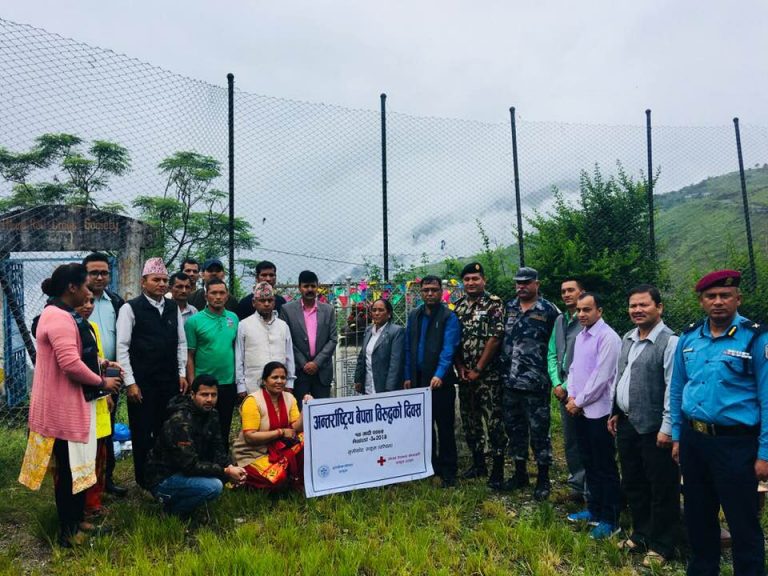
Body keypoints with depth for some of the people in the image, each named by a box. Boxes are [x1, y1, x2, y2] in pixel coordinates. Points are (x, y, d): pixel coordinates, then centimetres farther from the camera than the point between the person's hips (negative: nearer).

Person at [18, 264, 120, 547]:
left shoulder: (64, 315, 13)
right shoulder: (59, 317, -22)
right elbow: (71, 364, -28)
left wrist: (101, 362, 11)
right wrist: (102, 382, -15)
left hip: (72, 403, 11)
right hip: (64, 407, -11)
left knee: (75, 467, 19)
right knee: (70, 469, 2)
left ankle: (75, 522, 32)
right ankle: (68, 532, 17)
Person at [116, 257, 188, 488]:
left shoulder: (173, 307, 8)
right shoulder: (130, 308, -7)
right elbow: (122, 347, -9)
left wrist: (182, 373, 6)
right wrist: (130, 382, -12)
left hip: (170, 381, 5)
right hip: (142, 383, -4)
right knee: (142, 434, 7)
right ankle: (144, 482, 23)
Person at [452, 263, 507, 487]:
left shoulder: (494, 303, -6)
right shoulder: (458, 306, 10)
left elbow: (496, 337, -13)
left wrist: (478, 369, -13)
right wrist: (460, 367, -2)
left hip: (488, 374, -5)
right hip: (465, 375, 6)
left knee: (494, 421, -3)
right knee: (470, 421, 13)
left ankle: (498, 469, 10)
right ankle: (478, 464, 28)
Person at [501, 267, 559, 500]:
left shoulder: (549, 310, -6)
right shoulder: (508, 308, 9)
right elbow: (499, 337, 17)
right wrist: (502, 367, 12)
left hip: (535, 383, -5)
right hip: (510, 382, 6)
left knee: (539, 430, 3)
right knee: (514, 428, 14)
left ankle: (543, 479, 18)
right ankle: (520, 473, 29)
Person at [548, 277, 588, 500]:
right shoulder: (560, 320, 12)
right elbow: (552, 354, 13)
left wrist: (568, 387, -13)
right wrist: (556, 384, 2)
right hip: (563, 390, 7)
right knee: (569, 440, 15)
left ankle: (588, 490, 12)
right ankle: (576, 485, 29)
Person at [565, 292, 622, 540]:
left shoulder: (608, 337, -15)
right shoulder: (581, 336, 12)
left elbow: (601, 377, -19)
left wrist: (579, 402, -12)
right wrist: (572, 396, 2)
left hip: (599, 411, -8)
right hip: (580, 410, 8)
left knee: (605, 467, 3)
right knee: (589, 463, 18)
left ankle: (609, 520, 14)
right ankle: (594, 509, 32)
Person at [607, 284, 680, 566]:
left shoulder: (669, 342, -15)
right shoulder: (627, 338, 10)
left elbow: (673, 389, -18)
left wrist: (667, 428, -18)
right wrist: (615, 413, 17)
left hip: (653, 428, -8)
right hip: (627, 423, 8)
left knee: (661, 490, 8)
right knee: (632, 484, 20)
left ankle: (661, 546, 25)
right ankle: (641, 534, 39)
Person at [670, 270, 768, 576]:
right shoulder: (689, 338, 4)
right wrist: (677, 436, 11)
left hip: (735, 443, -5)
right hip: (692, 440, 5)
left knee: (743, 523, 7)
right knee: (698, 516, 20)